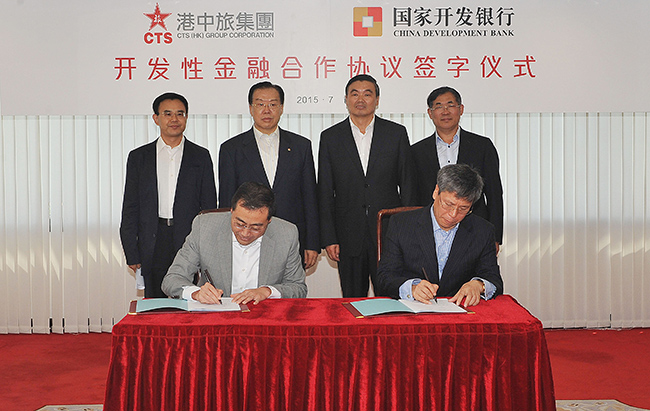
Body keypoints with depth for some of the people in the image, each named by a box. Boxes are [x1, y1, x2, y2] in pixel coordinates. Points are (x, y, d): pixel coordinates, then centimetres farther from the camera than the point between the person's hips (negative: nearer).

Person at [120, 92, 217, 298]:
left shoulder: (201, 157, 8)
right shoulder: (139, 157, 9)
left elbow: (209, 206, 8)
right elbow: (130, 209, 8)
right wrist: (132, 254, 1)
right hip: (153, 246, 1)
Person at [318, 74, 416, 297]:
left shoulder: (397, 133, 5)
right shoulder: (330, 137, 5)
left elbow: (407, 185, 5)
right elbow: (325, 193, 4)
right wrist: (329, 238, -2)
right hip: (349, 236, 1)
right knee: (353, 302, 8)